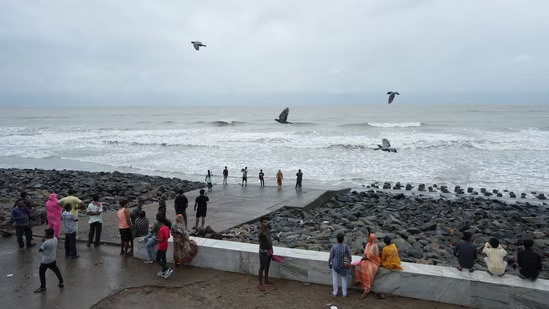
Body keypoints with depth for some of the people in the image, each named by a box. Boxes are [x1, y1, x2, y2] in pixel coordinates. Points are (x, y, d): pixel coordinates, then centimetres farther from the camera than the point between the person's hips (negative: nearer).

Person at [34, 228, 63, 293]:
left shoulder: (46, 243, -29)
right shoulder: (55, 239, -7)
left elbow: (40, 250, -16)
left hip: (46, 261, -7)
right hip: (53, 259, 7)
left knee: (41, 273, 12)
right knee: (56, 270, 21)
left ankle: (42, 287, 23)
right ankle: (61, 283, 27)